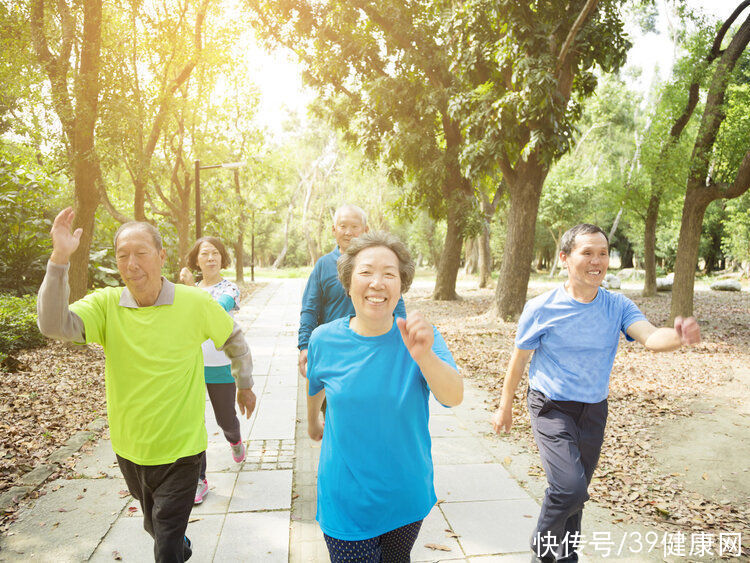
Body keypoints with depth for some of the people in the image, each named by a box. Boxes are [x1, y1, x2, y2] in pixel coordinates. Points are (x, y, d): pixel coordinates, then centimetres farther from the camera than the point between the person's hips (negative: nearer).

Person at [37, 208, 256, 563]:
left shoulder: (195, 303, -13)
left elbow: (233, 338, 2)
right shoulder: (105, 304, -9)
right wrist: (59, 260, -34)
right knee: (154, 525, 28)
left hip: (180, 449, -3)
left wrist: (245, 384, 13)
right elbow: (54, 325, -26)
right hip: (129, 447, 4)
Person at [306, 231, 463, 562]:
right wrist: (312, 422, 25)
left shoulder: (418, 336, -14)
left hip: (406, 497, 1)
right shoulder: (324, 340, -12)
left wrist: (425, 356, -45)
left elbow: (454, 397, -27)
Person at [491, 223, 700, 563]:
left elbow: (651, 337, -22)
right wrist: (505, 407, 4)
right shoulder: (541, 309, -14)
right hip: (552, 407, -4)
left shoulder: (617, 306, -5)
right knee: (570, 488, -19)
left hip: (594, 411, 4)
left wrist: (679, 336, -45)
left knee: (574, 494, 17)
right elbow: (519, 359, -4)